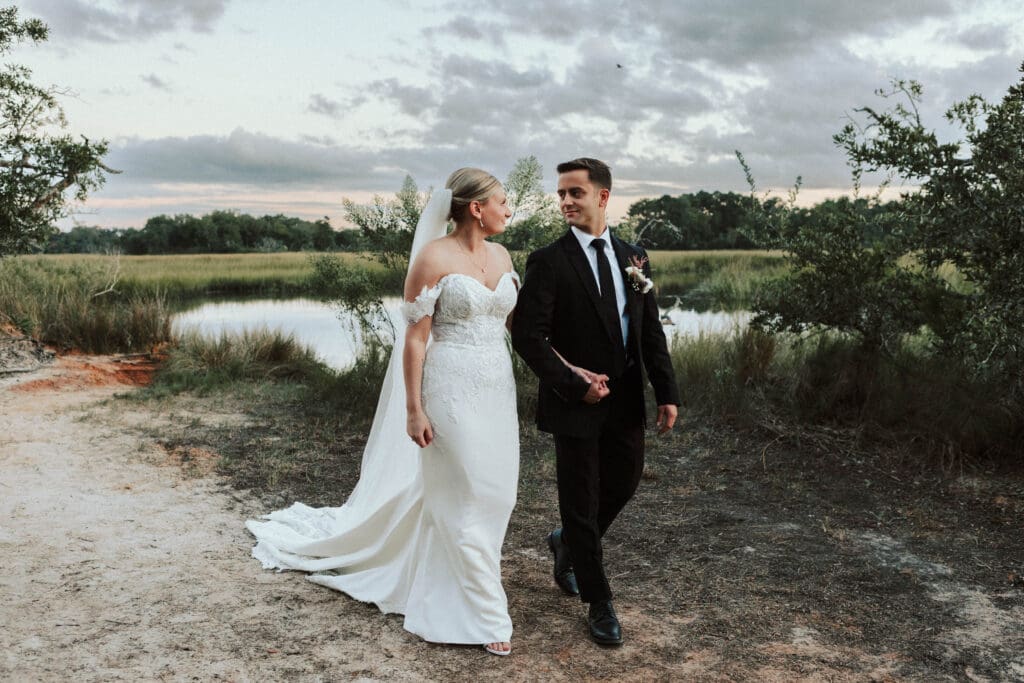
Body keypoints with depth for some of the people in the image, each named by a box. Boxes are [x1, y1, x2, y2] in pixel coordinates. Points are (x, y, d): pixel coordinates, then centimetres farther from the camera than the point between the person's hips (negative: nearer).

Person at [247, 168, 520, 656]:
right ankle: (485, 614, 13)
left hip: (498, 390, 7)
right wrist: (413, 409, -13)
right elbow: (415, 338, -11)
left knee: (492, 492, 11)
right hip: (451, 391, -7)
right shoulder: (434, 257, -11)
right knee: (465, 498, 1)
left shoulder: (501, 256, 9)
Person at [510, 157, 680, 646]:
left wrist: (667, 392, 3)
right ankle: (599, 603, 22)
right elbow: (527, 336, -15)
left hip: (626, 402, 5)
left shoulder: (634, 259, 6)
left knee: (623, 483, 15)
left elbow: (651, 332, 8)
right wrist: (574, 385, -17)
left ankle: (567, 544, 44)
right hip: (575, 404, -5)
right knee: (581, 501, 5)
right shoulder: (548, 262, -10)